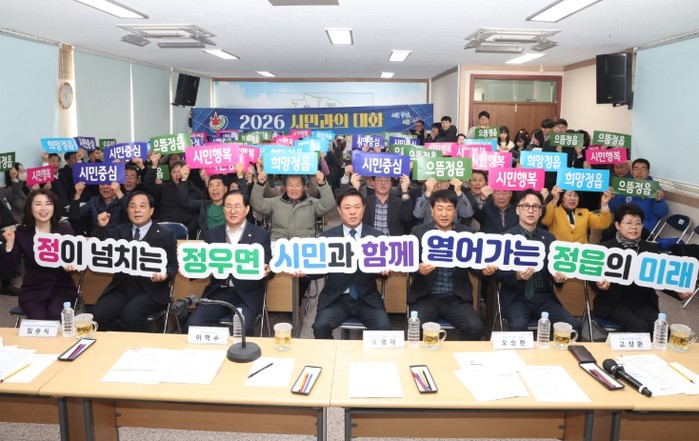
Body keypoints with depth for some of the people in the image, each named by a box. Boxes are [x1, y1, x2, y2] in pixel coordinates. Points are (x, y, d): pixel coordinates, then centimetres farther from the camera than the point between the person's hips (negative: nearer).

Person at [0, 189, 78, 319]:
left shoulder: (65, 230, 1)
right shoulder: (21, 233, 1)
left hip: (62, 288, 0)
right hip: (32, 290, 0)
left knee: (55, 315, -27)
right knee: (39, 318, -26)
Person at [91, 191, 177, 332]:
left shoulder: (166, 235, 4)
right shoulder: (119, 231, 15)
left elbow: (172, 265, 2)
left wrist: (165, 274, -22)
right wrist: (101, 228, -3)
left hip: (150, 290, -4)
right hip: (121, 288, 4)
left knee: (129, 315, -30)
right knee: (98, 314, -20)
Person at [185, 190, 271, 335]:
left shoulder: (261, 235, 4)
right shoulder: (211, 234, 11)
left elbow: (266, 266, 1)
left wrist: (265, 271, -22)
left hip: (246, 295, -3)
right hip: (217, 292, 3)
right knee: (193, 323, -18)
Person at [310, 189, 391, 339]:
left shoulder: (376, 236, 5)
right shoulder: (327, 237, 4)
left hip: (367, 298, 0)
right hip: (335, 298, 0)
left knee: (383, 327, -24)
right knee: (320, 326, -24)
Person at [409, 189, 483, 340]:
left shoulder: (466, 233, 6)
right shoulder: (418, 232, 2)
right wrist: (419, 269, -24)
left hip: (457, 298, 1)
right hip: (426, 297, -1)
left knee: (475, 327, -21)